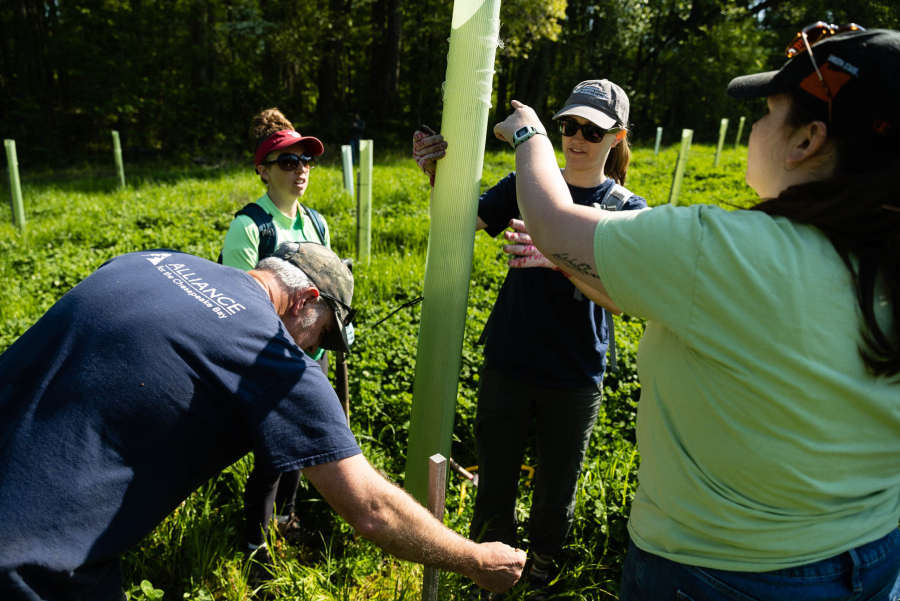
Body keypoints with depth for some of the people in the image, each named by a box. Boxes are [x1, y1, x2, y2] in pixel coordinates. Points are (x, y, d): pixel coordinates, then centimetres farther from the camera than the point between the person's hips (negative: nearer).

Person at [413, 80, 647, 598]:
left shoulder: (629, 211, -3)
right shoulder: (527, 184, 1)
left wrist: (557, 255, -36)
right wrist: (437, 174, -32)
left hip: (575, 381, 0)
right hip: (508, 367, 1)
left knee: (556, 495, 17)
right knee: (494, 488, 12)